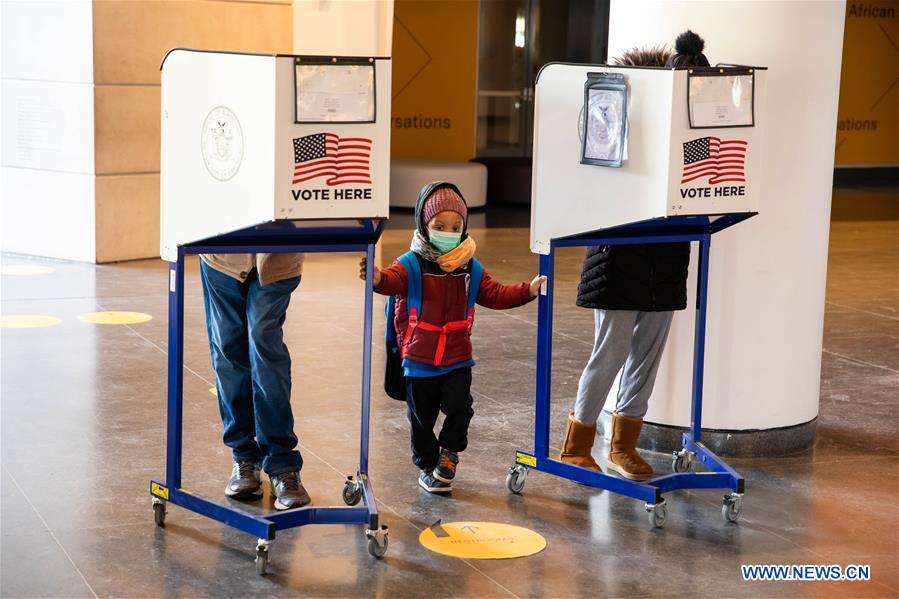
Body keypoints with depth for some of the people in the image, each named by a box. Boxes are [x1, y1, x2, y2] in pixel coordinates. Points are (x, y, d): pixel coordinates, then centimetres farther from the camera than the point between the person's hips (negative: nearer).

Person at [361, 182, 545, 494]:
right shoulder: (411, 265, -11)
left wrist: (527, 291, -4)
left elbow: (494, 295, 8)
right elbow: (393, 280, -30)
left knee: (459, 407, -11)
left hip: (458, 359, 2)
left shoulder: (471, 269, 3)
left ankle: (449, 450, 18)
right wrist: (378, 278, -53)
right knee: (422, 417, 9)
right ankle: (428, 465, 30)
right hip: (419, 360, -2)